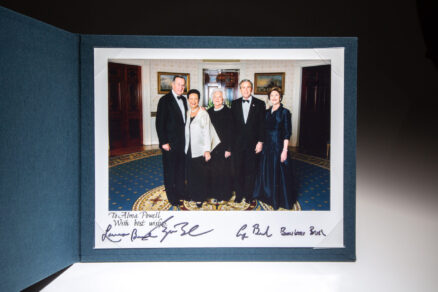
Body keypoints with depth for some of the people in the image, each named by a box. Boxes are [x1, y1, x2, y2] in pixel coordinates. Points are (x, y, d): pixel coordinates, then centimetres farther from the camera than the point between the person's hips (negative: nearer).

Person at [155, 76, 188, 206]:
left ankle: (180, 192, 30)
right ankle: (172, 196, 16)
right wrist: (163, 142, -17)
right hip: (170, 142, -7)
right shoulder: (165, 100, -12)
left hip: (182, 141, 7)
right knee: (170, 170, 4)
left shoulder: (183, 99, 10)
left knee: (181, 168, 16)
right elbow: (159, 123, -14)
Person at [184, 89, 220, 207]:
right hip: (189, 149, 5)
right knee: (190, 173, 11)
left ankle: (200, 197, 16)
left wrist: (207, 150, -17)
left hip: (200, 150, -5)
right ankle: (192, 194, 26)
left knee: (201, 174, 3)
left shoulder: (203, 114, -10)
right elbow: (186, 131, 12)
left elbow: (207, 133, -12)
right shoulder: (187, 113, 7)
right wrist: (186, 146, 8)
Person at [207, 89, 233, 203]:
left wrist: (229, 149, -14)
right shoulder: (209, 112, 9)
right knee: (212, 171, 7)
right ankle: (213, 193, 22)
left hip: (223, 147, -4)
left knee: (223, 172, 2)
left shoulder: (228, 112, -6)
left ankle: (223, 196, 15)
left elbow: (231, 132, -9)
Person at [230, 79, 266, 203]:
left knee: (250, 171, 7)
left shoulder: (260, 104, 0)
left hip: (253, 144, -1)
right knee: (237, 170, 6)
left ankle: (248, 195, 20)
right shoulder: (234, 104, 7)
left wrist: (260, 142, -8)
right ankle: (239, 194, 18)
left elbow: (262, 125, -2)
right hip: (237, 143, 2)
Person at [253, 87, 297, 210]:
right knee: (266, 171, 13)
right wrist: (261, 143, 8)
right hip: (267, 146, 6)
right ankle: (268, 195, 29)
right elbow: (264, 129, 13)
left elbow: (287, 133, -11)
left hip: (278, 146, -6)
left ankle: (280, 199, 17)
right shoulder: (267, 112, 10)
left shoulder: (284, 112, -8)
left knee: (278, 173, 2)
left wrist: (284, 150, -16)